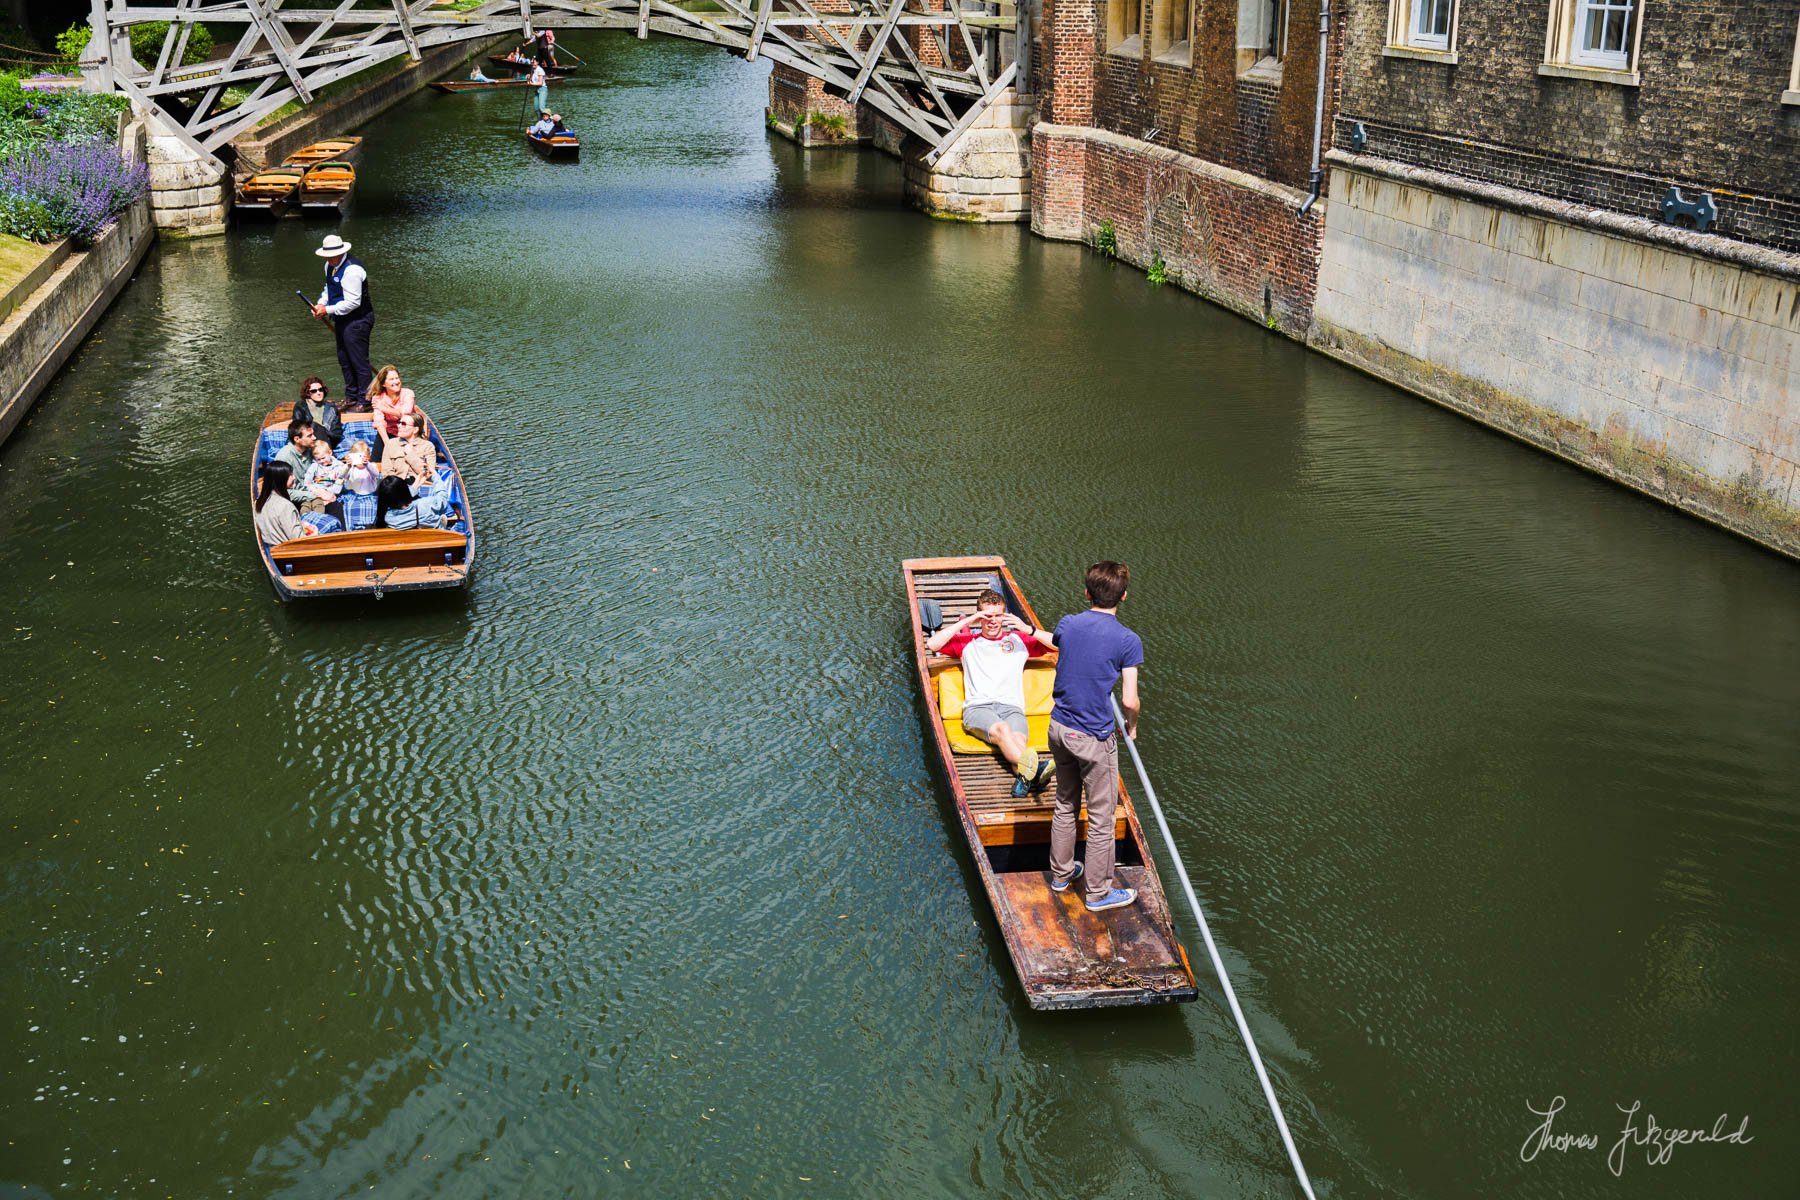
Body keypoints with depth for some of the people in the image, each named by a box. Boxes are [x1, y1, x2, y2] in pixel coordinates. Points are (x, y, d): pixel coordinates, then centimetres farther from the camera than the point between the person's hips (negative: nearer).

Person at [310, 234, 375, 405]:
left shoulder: (351, 270, -25)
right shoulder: (330, 266, 5)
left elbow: (352, 302, -26)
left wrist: (328, 310, -20)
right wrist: (321, 304, 4)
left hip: (357, 321, -10)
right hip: (342, 319, 10)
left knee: (359, 361, -6)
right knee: (344, 359, 19)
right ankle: (351, 396, 32)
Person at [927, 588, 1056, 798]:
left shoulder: (1018, 640, 27)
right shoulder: (968, 642, 25)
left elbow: (1057, 644, 18)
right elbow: (932, 644, 9)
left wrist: (1027, 629, 5)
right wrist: (966, 622, 6)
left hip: (1012, 707, 2)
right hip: (978, 707, -2)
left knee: (1019, 739, -35)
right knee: (1002, 729, -37)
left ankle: (1025, 776, -65)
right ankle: (1033, 768, -65)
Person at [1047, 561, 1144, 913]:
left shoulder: (1067, 625, -3)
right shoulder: (1128, 641, -16)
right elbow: (1129, 701, -17)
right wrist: (1131, 726, 3)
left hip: (1059, 728, 6)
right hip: (1095, 739, -6)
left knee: (1065, 805, 23)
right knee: (1101, 819, 9)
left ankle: (1061, 872, 38)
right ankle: (1098, 892, 19)